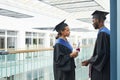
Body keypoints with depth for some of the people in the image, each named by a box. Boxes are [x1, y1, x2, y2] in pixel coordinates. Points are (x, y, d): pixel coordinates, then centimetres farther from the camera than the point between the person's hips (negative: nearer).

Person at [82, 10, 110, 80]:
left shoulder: (102, 33, -17)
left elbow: (101, 54, -22)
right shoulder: (107, 32, 12)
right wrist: (90, 60, 18)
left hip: (101, 71, -10)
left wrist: (88, 61, -11)